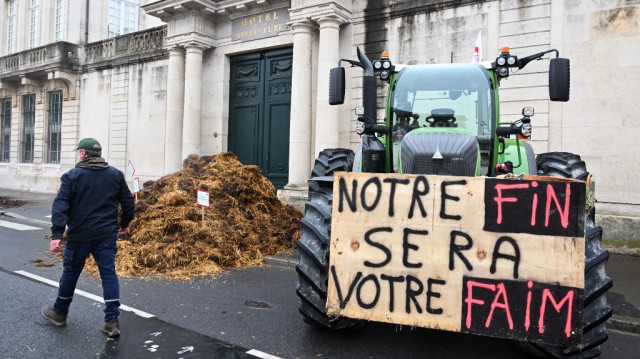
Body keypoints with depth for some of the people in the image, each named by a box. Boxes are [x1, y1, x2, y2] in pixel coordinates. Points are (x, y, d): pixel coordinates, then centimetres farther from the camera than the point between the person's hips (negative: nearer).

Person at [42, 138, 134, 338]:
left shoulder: (72, 176, -5)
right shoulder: (116, 175, 5)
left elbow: (60, 206, -14)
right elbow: (128, 203, 7)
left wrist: (56, 235, -16)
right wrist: (124, 224, 22)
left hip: (79, 235, -2)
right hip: (107, 234, 2)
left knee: (71, 272, 14)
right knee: (108, 273, 3)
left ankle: (59, 313, 34)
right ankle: (112, 321, 0)